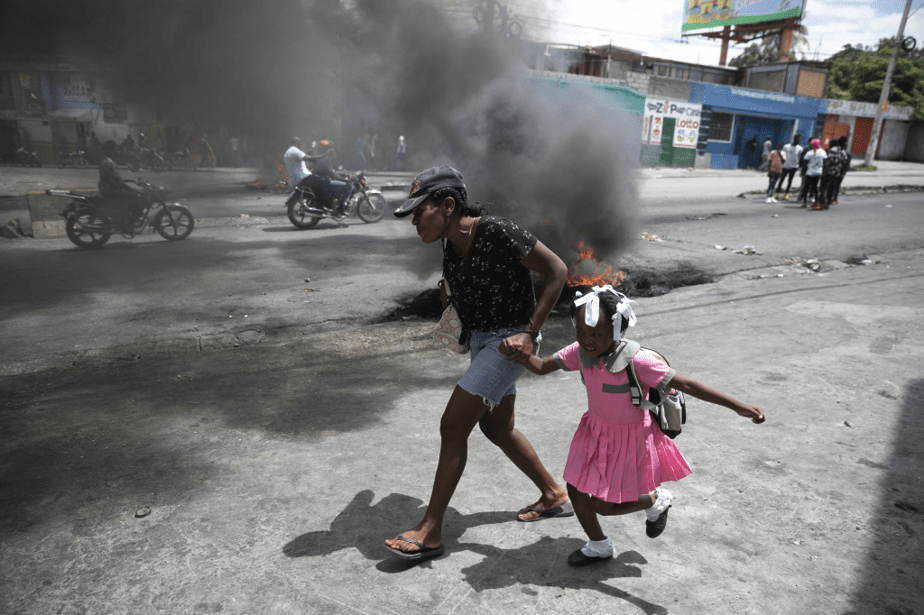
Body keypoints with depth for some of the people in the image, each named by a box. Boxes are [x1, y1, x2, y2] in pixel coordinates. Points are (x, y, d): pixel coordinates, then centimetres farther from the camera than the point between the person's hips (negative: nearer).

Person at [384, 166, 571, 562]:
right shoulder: (450, 242, 1)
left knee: (453, 426, -10)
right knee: (497, 428, 19)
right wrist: (449, 290, 8)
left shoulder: (497, 232, -23)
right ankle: (554, 496, 38)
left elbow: (557, 270, -19)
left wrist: (530, 333, -23)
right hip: (481, 339, 9)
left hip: (510, 342, -9)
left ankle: (430, 532, 4)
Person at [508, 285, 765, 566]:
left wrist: (739, 407, -30)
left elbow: (687, 385, -28)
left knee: (602, 505, 1)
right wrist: (523, 355, -22)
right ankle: (599, 546, 38)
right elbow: (542, 367, -1)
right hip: (595, 431, 6)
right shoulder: (580, 353, -14)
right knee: (575, 490, 10)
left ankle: (656, 501, 31)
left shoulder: (636, 361, -30)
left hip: (629, 438, -5)